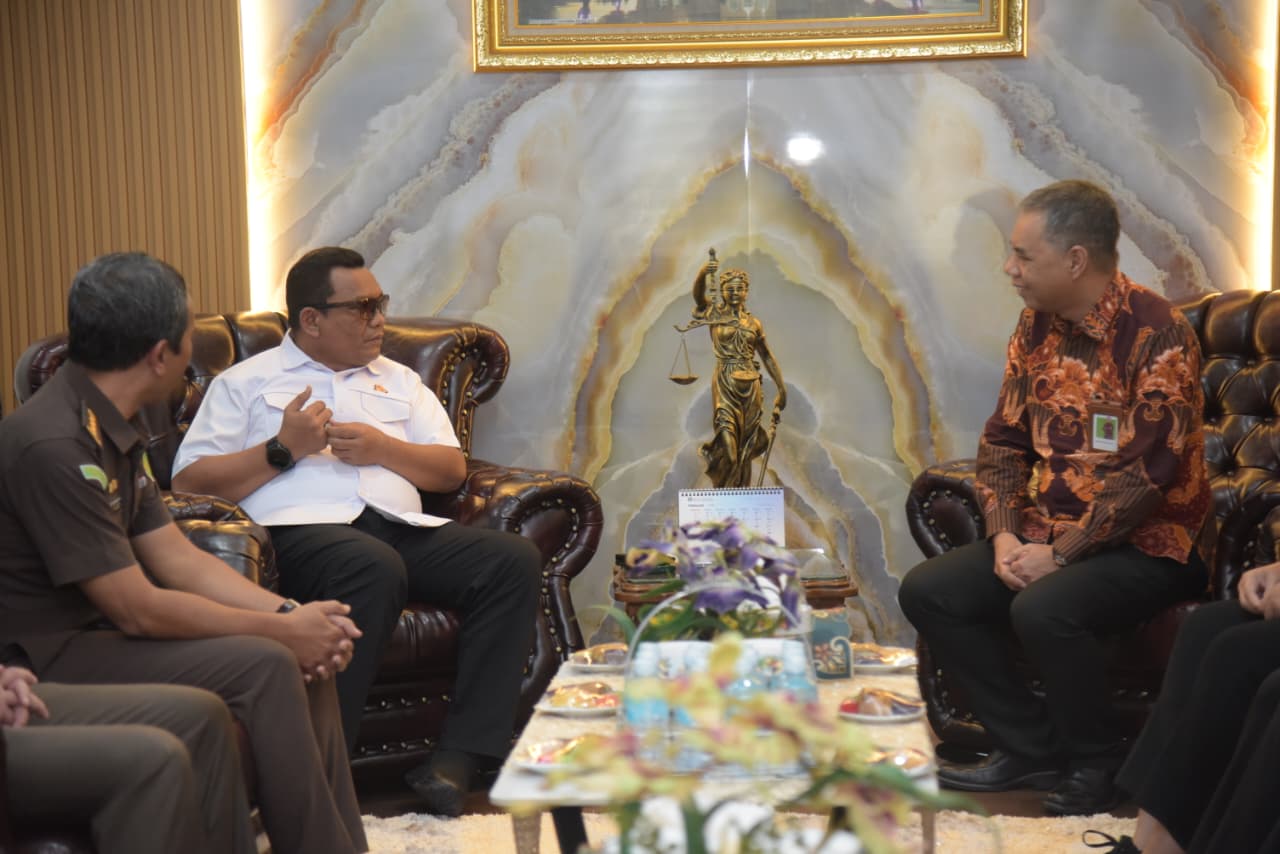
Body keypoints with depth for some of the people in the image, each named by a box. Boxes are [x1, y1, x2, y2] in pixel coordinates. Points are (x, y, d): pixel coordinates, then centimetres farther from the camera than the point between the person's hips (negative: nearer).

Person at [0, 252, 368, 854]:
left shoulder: (112, 431, 7)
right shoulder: (53, 444, -24)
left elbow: (177, 557, 7)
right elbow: (138, 609, -23)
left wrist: (290, 614, -7)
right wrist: (283, 629, -16)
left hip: (97, 629, 9)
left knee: (307, 654, -1)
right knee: (263, 668, -22)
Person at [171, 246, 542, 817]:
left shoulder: (398, 380, 30)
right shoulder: (245, 383, 17)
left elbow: (451, 470, 20)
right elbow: (189, 482, 5)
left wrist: (383, 448, 2)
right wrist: (282, 450, -4)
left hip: (402, 528, 5)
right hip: (301, 529, -5)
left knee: (514, 559, -22)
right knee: (376, 569, -39)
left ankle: (459, 758, -26)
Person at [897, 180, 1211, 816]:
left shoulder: (1157, 334, -17)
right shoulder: (1038, 326, 6)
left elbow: (1149, 472, -22)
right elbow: (1003, 441, 8)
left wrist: (1061, 554, -21)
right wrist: (1004, 535, -7)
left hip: (1147, 543, -8)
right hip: (1048, 533, 8)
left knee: (1044, 610, -33)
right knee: (926, 591, -6)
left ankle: (1097, 765, -6)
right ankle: (1029, 747, 4)